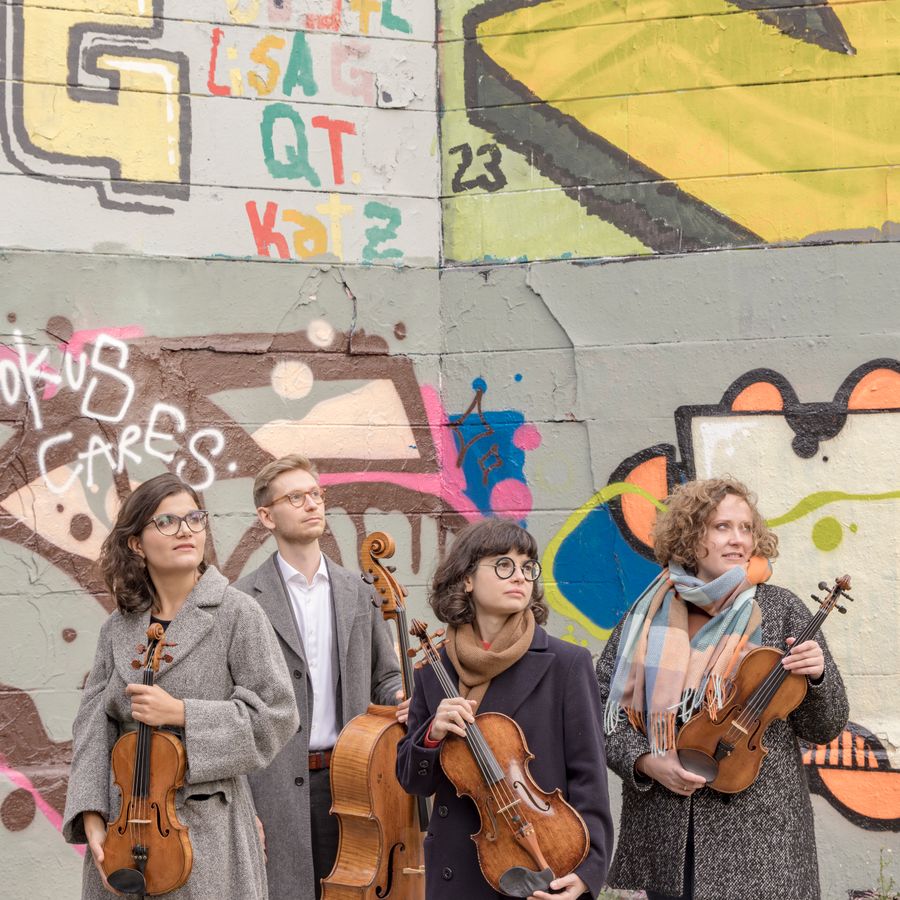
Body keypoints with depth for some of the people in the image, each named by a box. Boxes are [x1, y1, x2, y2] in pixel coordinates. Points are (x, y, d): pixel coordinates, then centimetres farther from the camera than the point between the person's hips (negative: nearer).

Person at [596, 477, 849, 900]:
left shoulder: (779, 611, -1)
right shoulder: (649, 615, 3)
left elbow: (824, 730, 2)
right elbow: (600, 708, 5)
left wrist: (817, 677, -17)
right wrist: (647, 761, -10)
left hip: (759, 838, -1)